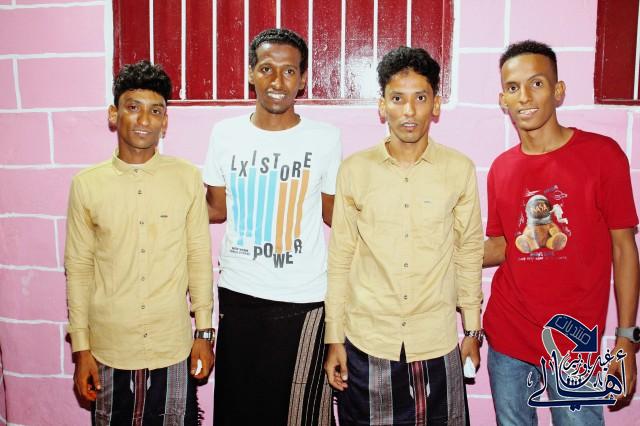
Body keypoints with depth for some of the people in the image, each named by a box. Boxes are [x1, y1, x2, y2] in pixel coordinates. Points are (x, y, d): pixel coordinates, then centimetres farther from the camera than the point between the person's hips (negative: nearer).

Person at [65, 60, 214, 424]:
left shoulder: (188, 178, -5)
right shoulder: (87, 184, -4)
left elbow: (199, 258, 0)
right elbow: (78, 268, 1)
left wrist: (205, 332, 2)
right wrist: (81, 347, 1)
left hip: (173, 347, 0)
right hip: (109, 350, 1)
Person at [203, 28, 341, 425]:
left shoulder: (325, 138, -5)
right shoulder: (225, 133, 1)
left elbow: (333, 214, 6)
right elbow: (217, 209, 10)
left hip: (303, 301, -2)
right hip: (237, 294, 2)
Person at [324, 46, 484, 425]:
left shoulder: (460, 169, -2)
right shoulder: (355, 169, -3)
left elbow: (469, 252, 6)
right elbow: (340, 258, 1)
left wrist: (473, 329, 9)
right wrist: (334, 338, 2)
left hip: (437, 343, 0)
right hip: (366, 342, 0)